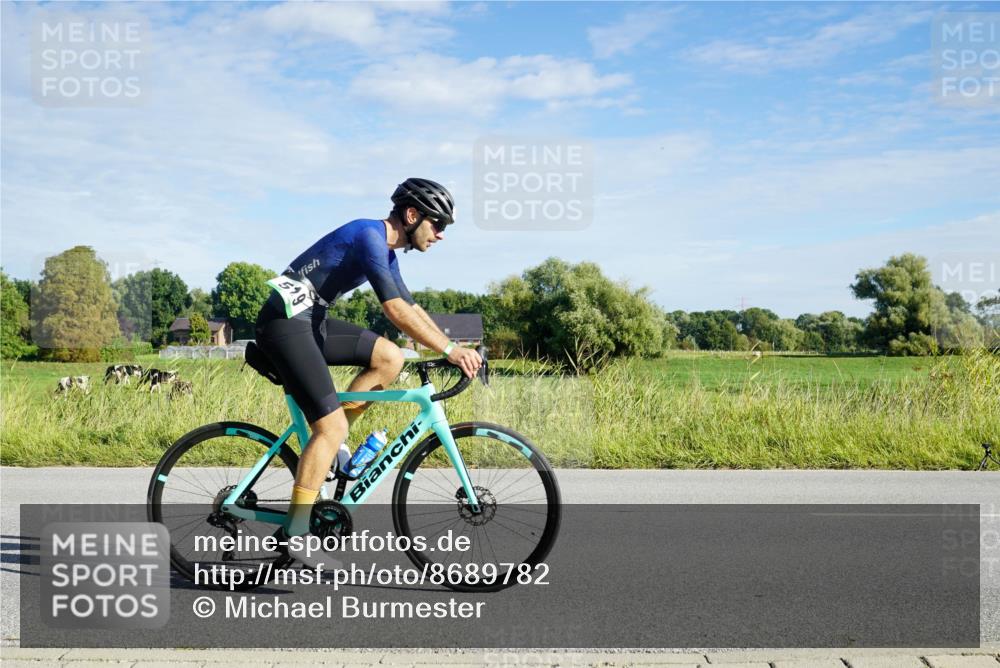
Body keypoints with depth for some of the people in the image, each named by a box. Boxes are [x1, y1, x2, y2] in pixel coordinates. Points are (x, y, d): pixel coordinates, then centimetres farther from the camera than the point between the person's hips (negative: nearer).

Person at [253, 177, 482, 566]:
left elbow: (412, 308, 17)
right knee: (332, 426, -14)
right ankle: (294, 532, -9)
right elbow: (395, 309, -26)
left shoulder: (386, 249, 13)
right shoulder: (369, 236, -17)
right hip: (285, 321, -9)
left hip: (310, 320, 10)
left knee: (390, 358, 1)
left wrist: (455, 349, 9)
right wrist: (449, 350, -25)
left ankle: (329, 439, 6)